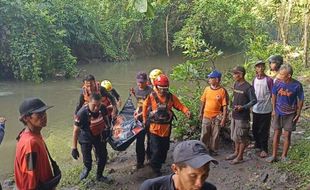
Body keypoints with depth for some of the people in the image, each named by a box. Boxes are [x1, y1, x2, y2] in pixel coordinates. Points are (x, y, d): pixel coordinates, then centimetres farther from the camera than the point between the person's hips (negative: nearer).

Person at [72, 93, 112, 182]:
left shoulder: (102, 108, -22)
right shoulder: (82, 113, -34)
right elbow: (76, 130, -25)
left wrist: (107, 127, 5)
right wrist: (74, 148, -21)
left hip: (99, 136, 4)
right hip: (86, 138, -4)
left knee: (103, 156, 12)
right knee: (87, 160, 3)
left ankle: (99, 176, 38)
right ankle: (87, 168, 42)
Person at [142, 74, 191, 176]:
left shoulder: (171, 97, -2)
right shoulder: (151, 96, -8)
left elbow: (180, 105, -6)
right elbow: (145, 106, 6)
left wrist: (186, 111, -24)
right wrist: (144, 118, 11)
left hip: (166, 128, 3)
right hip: (155, 127, -3)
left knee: (164, 148, 15)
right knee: (156, 149, -4)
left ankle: (159, 164, 36)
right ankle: (155, 167, 16)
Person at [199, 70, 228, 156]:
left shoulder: (222, 91, -11)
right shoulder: (207, 89, 0)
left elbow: (225, 106, -10)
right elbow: (203, 101, 10)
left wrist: (223, 119, -12)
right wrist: (201, 113, 12)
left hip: (216, 117, -3)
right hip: (206, 116, 3)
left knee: (215, 135, 9)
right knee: (204, 134, 11)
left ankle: (213, 150, 25)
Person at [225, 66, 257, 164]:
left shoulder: (248, 87, -16)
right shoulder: (235, 84, 7)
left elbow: (254, 101, -14)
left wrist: (242, 107, -24)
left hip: (243, 116, -8)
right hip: (234, 115, 8)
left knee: (241, 137, 2)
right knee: (235, 135, 17)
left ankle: (240, 156, 14)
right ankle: (236, 152, 33)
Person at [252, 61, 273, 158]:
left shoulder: (269, 80, -11)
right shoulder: (254, 80, 5)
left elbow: (272, 94, -8)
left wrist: (274, 108, -10)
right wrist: (251, 105, 15)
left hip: (265, 110, -5)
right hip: (256, 109, 5)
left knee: (264, 131, 1)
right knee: (255, 129, 16)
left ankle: (264, 149, 12)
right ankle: (257, 144, 35)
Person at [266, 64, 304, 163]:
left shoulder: (297, 85, -17)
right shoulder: (278, 82, -13)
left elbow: (300, 100, -5)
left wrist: (298, 113, -4)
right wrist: (273, 109, 3)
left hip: (290, 114, -1)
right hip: (278, 112, 2)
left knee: (287, 135, 6)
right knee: (276, 133, 7)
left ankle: (284, 156, 22)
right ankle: (274, 156, 17)